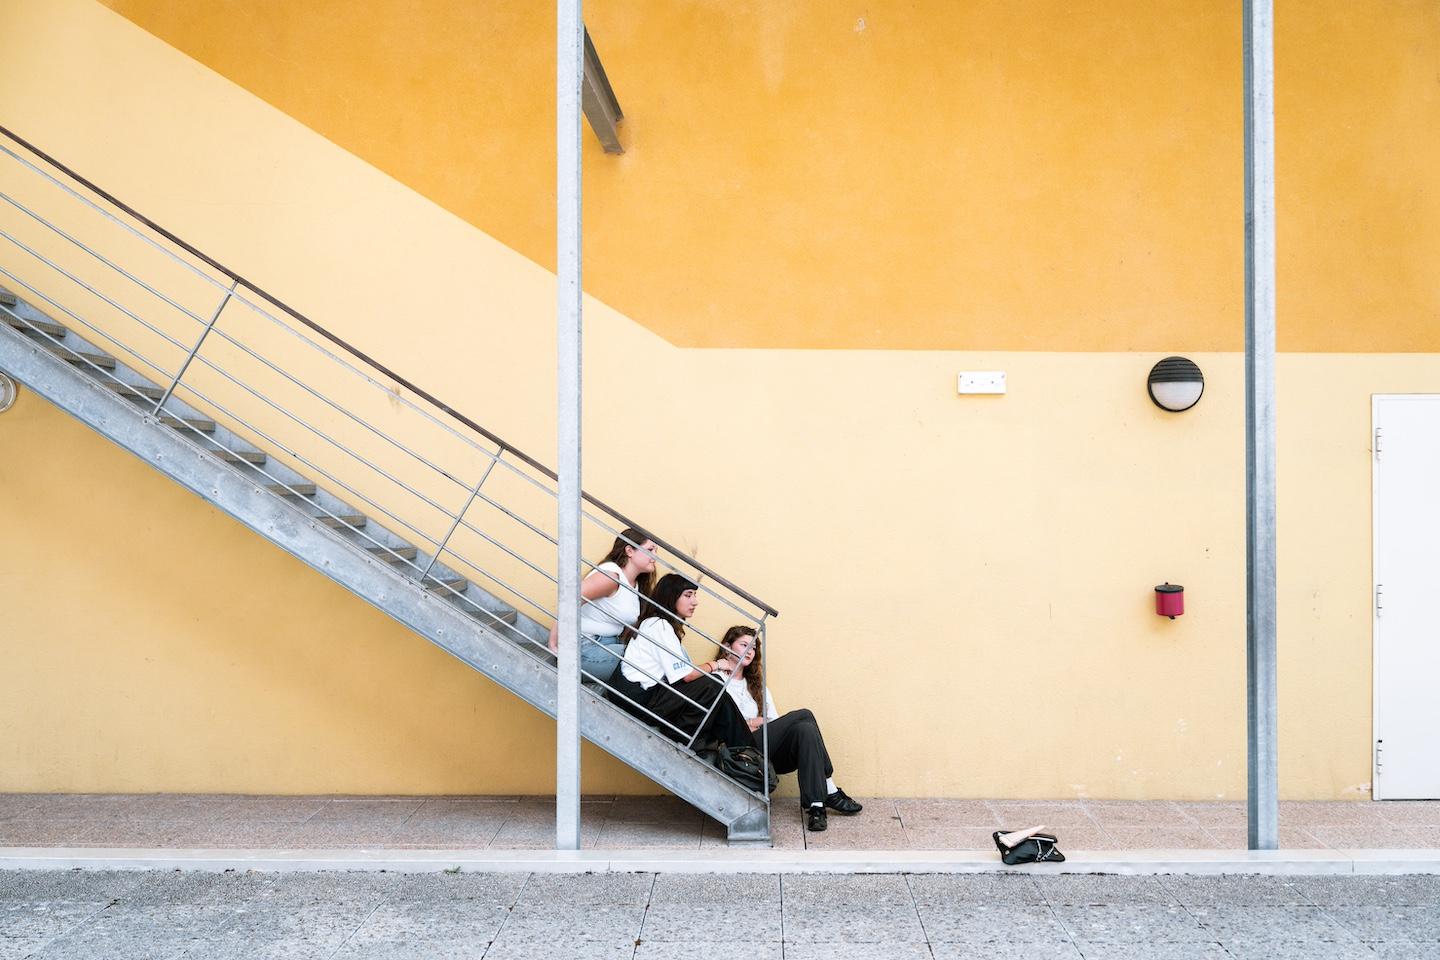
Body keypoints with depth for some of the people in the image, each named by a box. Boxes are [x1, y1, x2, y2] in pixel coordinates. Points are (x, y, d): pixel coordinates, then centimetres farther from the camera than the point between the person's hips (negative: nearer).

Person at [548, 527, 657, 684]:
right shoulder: (610, 575, -16)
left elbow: (630, 627, 13)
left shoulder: (637, 585, 14)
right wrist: (554, 644, -24)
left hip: (611, 645, 9)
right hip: (587, 649, -9)